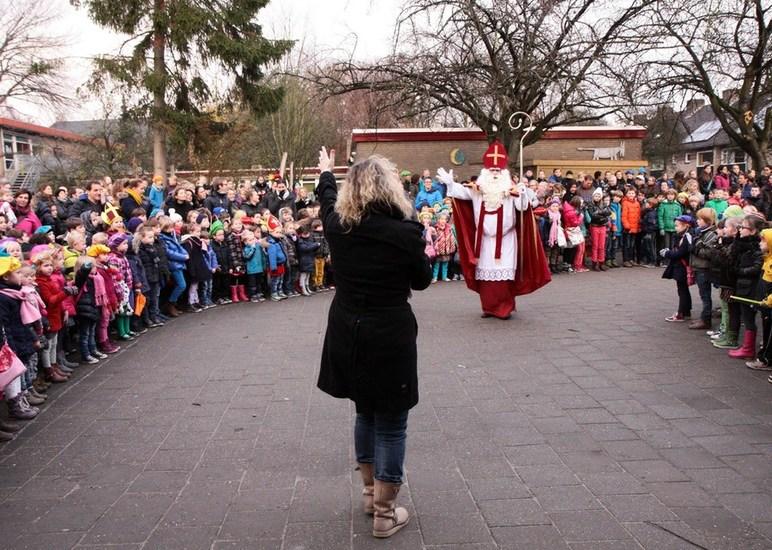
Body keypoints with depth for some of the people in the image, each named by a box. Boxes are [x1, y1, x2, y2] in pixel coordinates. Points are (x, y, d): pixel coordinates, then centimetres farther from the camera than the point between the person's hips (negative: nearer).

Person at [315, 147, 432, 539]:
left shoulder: (338, 225, -4)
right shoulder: (405, 231, -15)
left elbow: (327, 199, 20)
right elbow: (422, 280, 0)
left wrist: (326, 172, 40)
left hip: (348, 336, 5)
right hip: (390, 337, -5)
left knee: (366, 413, 24)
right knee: (391, 424, 8)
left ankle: (370, 491, 38)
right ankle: (385, 513, 16)